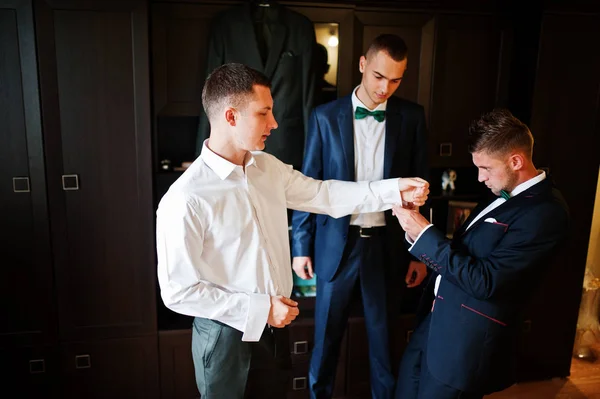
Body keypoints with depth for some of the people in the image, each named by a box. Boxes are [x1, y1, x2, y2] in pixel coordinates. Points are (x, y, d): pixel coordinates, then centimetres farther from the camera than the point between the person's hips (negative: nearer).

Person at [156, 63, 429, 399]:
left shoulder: (269, 168, -3)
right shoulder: (185, 200, -24)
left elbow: (323, 194, 6)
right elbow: (178, 292, -20)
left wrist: (394, 190, -2)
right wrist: (259, 309, -20)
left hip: (275, 326, 6)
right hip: (227, 336, -6)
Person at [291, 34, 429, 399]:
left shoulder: (412, 117, -1)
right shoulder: (325, 116, -4)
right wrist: (301, 246, -1)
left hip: (388, 244, 1)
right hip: (338, 243, 0)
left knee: (385, 337, 17)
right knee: (327, 337, 15)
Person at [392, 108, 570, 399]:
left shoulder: (544, 211, -20)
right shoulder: (503, 195, 8)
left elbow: (484, 281, -24)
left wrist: (424, 234, -22)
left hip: (469, 339, -8)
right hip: (437, 320, 8)